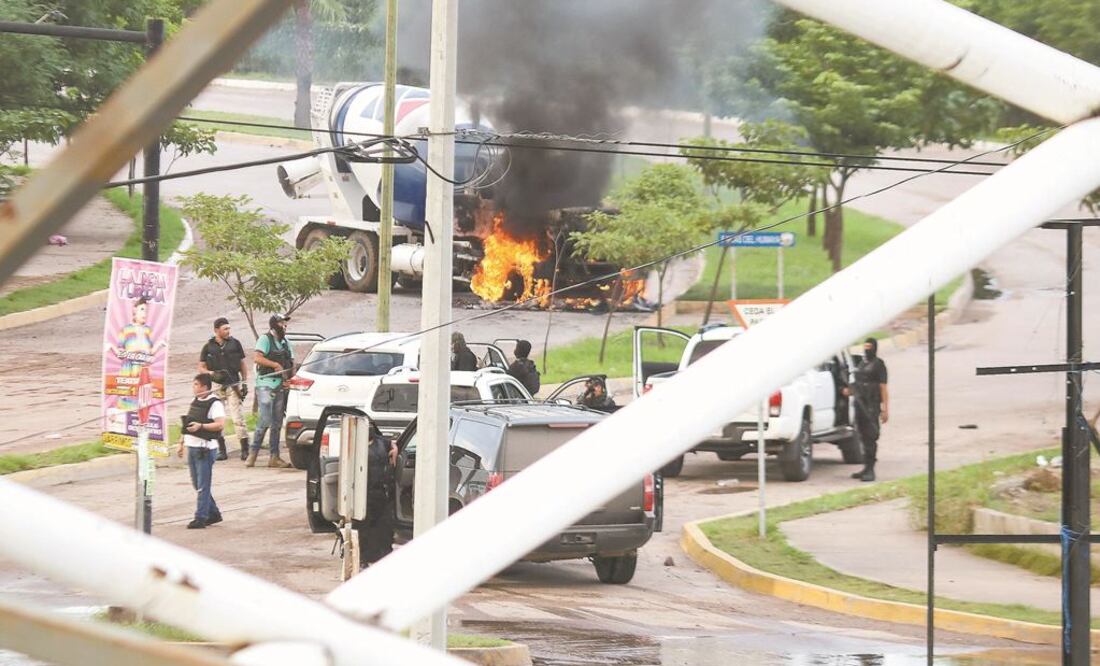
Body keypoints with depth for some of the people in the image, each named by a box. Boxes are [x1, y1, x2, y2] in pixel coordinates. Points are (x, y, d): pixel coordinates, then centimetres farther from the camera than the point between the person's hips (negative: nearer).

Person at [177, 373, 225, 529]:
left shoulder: (215, 404, -11)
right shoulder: (195, 402, 14)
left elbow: (220, 424, -21)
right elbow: (187, 424, 22)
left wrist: (201, 426, -29)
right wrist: (181, 443, 20)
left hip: (205, 448, -9)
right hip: (192, 446, 9)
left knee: (203, 486, -5)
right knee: (197, 484, 13)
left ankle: (201, 518, -3)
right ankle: (213, 513, 24)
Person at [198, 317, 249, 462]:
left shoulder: (235, 343, 6)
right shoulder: (208, 347, 4)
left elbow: (243, 363, 12)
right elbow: (201, 367, 8)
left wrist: (244, 382, 5)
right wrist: (212, 374, -11)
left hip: (233, 385, -1)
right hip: (216, 385, 1)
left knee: (238, 417, -9)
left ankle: (245, 449, -8)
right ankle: (221, 449, 13)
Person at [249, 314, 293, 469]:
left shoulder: (285, 342, 17)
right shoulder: (265, 339, -5)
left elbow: (292, 363, 20)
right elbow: (257, 357, -19)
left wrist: (290, 379, 1)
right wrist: (276, 365, -14)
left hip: (281, 386, 7)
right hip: (266, 385, -7)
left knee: (277, 423, 7)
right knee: (265, 421, -14)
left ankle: (274, 457, 10)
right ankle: (253, 454, -7)